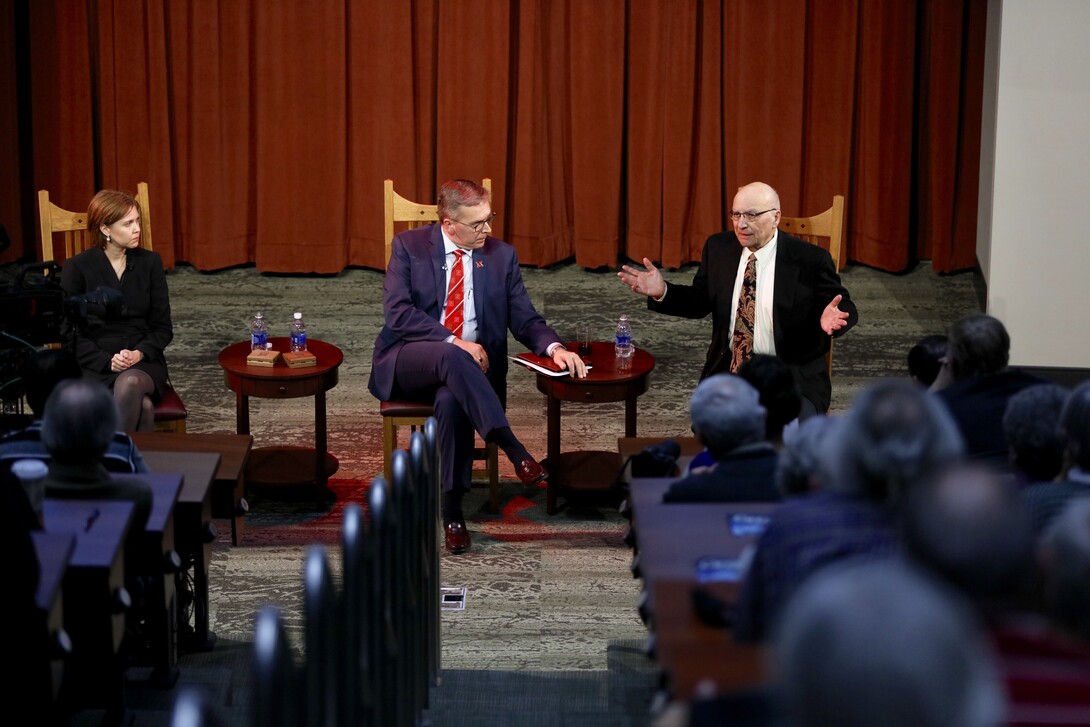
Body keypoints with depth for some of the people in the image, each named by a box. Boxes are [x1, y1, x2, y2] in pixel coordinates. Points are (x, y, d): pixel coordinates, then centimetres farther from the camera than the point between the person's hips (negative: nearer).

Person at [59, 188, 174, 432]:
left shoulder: (150, 262, 8)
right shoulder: (77, 268, 1)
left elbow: (163, 327, 9)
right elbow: (70, 334, 0)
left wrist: (139, 354, -12)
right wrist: (108, 361, -16)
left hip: (143, 361, 2)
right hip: (95, 365, -2)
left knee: (129, 384, -37)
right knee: (142, 405, -35)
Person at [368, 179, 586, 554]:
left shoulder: (502, 255, 8)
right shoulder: (409, 247, 0)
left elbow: (525, 319, 9)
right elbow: (398, 313, -10)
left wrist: (553, 347, -13)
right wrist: (453, 343, -20)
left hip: (468, 368, 2)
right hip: (407, 363, -2)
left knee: (451, 401, -35)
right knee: (450, 357, -38)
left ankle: (452, 510, -27)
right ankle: (515, 451, -43)